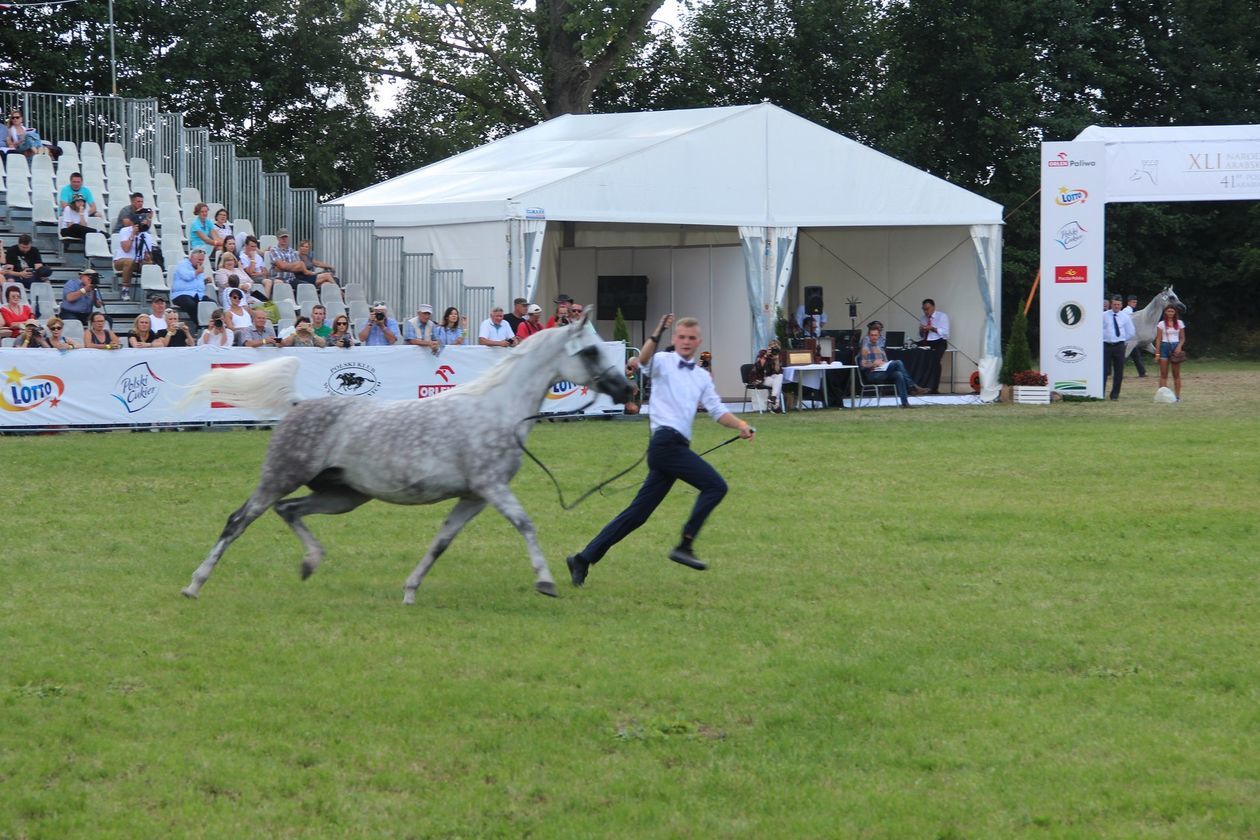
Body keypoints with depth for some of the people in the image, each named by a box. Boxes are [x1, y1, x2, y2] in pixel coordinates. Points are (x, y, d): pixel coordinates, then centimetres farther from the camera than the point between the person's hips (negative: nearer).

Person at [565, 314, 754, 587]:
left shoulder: (702, 377, 21)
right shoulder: (663, 362, 0)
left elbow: (717, 410, 18)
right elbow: (644, 359, -23)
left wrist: (741, 425, -1)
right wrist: (657, 336, -41)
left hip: (677, 446, 8)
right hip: (666, 440, -8)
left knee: (638, 513, 7)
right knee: (715, 486, -16)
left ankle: (584, 558, 10)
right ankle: (685, 545, -11)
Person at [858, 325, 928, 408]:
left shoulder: (880, 348, 26)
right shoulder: (865, 348, 7)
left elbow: (886, 364, 23)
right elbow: (863, 366, -2)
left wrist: (884, 363, -1)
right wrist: (873, 364, -20)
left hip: (883, 372, 6)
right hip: (872, 375, -6)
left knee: (898, 375, -30)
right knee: (897, 363, -26)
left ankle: (905, 403, -40)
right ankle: (911, 387, -26)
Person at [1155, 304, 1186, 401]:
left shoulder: (1179, 323, 7)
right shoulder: (1161, 324, 4)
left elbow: (1182, 338, 8)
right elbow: (1158, 339, 2)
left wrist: (1179, 347, -11)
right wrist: (1157, 352, -5)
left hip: (1176, 347, 1)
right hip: (1165, 347, -1)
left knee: (1176, 375, 3)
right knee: (1163, 375, -3)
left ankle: (1177, 396, 6)